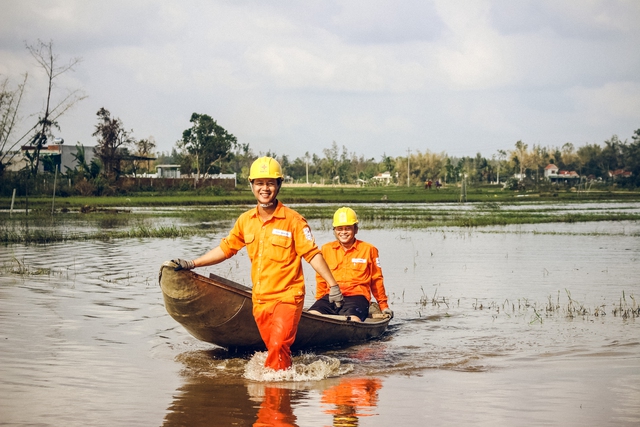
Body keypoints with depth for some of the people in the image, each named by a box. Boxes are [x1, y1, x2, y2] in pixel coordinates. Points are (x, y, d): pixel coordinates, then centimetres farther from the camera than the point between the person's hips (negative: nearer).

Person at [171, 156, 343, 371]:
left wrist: (333, 285, -13)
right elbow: (226, 248, 18)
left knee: (278, 346, -18)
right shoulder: (245, 220, 8)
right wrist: (191, 264, 16)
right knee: (278, 351, 10)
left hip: (287, 297, -5)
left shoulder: (293, 220, -7)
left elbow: (312, 254, -7)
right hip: (260, 299, 5)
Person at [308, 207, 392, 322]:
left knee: (353, 320, -37)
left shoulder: (369, 250, 10)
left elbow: (376, 280, 18)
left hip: (357, 296, -3)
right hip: (330, 297, 3)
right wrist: (320, 302, 21)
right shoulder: (326, 249, 16)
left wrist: (383, 305, 21)